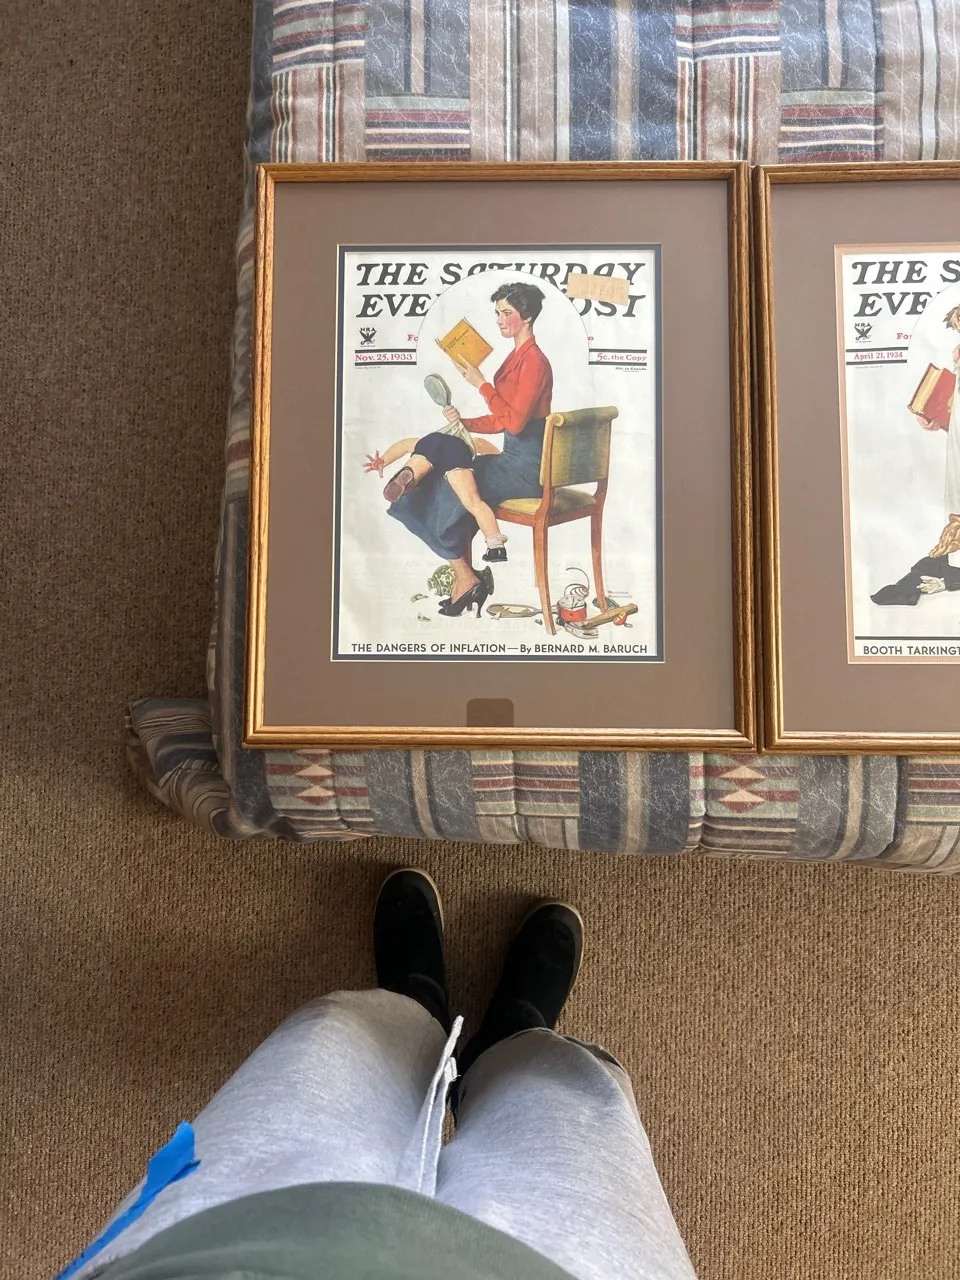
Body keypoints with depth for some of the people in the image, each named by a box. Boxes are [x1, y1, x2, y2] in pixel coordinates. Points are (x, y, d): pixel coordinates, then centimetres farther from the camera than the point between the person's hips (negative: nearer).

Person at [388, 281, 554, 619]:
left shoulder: (534, 361, -14)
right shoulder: (516, 357, 16)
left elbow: (514, 422, -22)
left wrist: (481, 384, -18)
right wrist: (464, 422, 0)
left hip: (529, 467, -9)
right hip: (514, 459, 9)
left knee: (447, 489, -11)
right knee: (451, 481, 3)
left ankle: (465, 577, 0)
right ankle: (467, 575, 1)